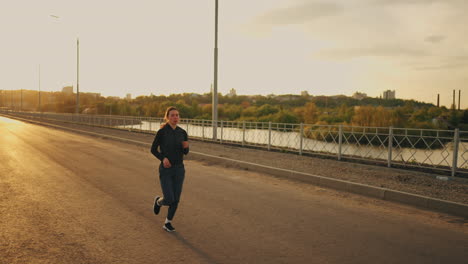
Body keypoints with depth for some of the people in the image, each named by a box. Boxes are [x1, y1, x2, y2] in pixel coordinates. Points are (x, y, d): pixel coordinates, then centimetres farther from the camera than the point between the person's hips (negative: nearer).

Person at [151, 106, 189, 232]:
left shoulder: (182, 132, 1)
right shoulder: (161, 132, -11)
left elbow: (185, 152, 9)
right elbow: (153, 149, -3)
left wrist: (186, 146, -16)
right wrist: (163, 158, -22)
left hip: (179, 169, 4)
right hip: (165, 170, -4)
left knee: (176, 199, 5)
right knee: (169, 200, -8)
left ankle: (168, 223, 25)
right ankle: (158, 201, 29)